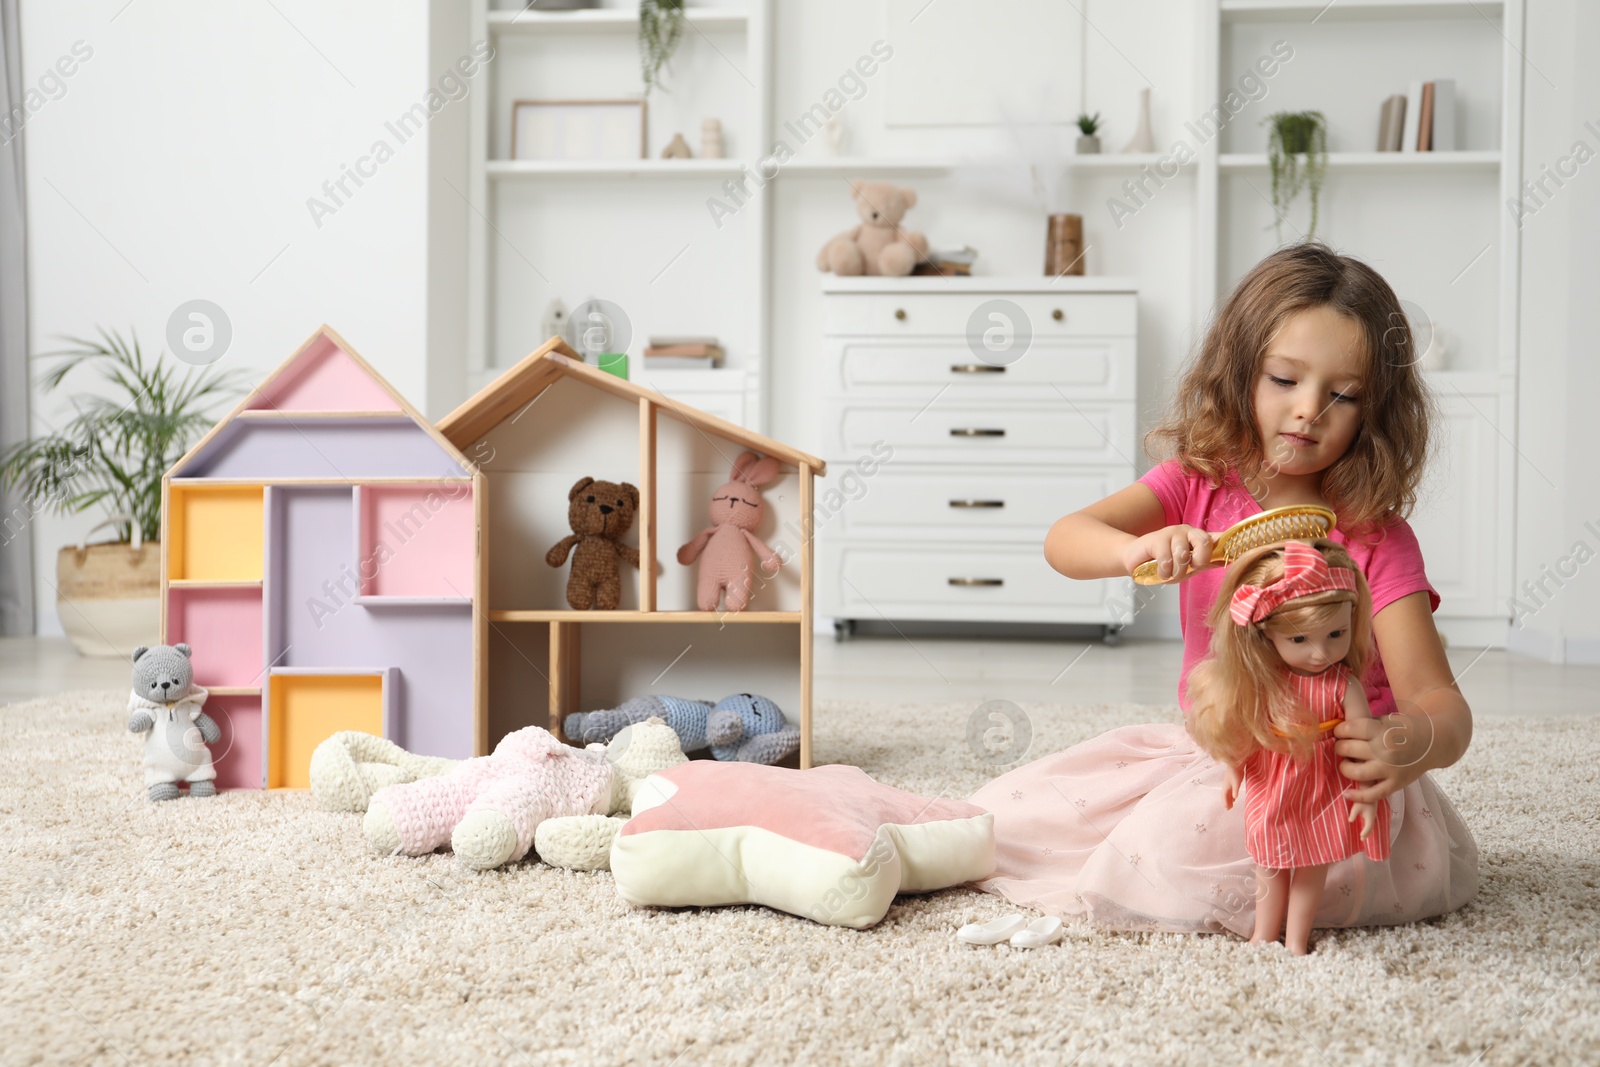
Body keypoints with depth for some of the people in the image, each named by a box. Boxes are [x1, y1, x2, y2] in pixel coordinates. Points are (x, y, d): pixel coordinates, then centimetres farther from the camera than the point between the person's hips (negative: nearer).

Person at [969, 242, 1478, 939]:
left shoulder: (1378, 539, -13)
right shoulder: (1198, 485, -3)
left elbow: (1439, 701, -19)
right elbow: (1064, 541, -18)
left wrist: (1415, 743, -45)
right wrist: (1134, 549, -42)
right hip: (1209, 750, 4)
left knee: (1176, 850, -32)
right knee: (1009, 810, -6)